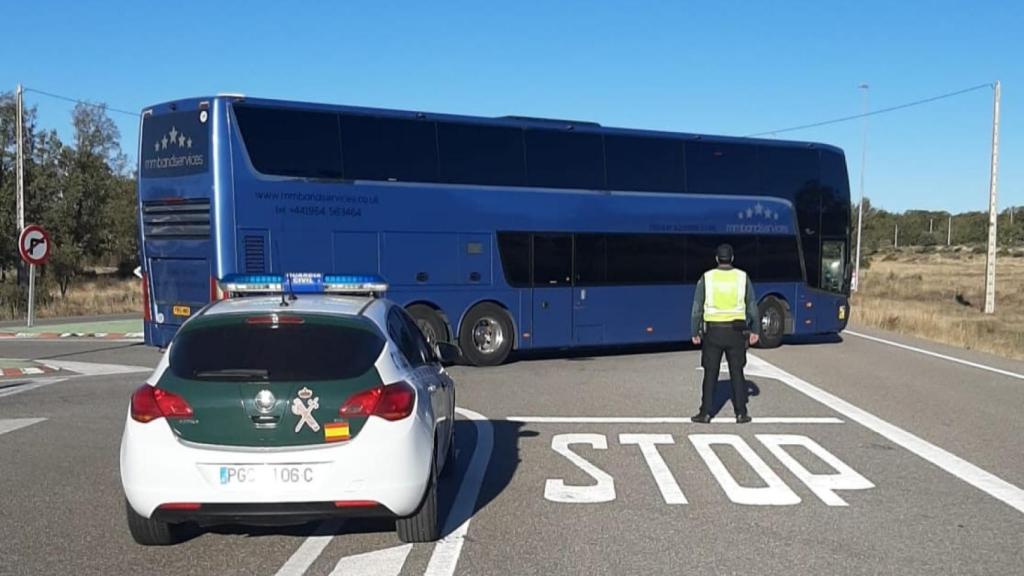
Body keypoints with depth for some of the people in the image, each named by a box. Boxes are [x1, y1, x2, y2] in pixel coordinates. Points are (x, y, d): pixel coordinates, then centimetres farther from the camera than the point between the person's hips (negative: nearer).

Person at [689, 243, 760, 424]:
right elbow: (752, 307, 3)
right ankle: (741, 413, 10)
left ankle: (705, 413, 5)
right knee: (737, 372, 9)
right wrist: (755, 330, 12)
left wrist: (695, 332, 5)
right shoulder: (742, 277, 0)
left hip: (713, 330, -1)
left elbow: (697, 308, -2)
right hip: (736, 331, 1)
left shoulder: (706, 278, -3)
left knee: (710, 374, 5)